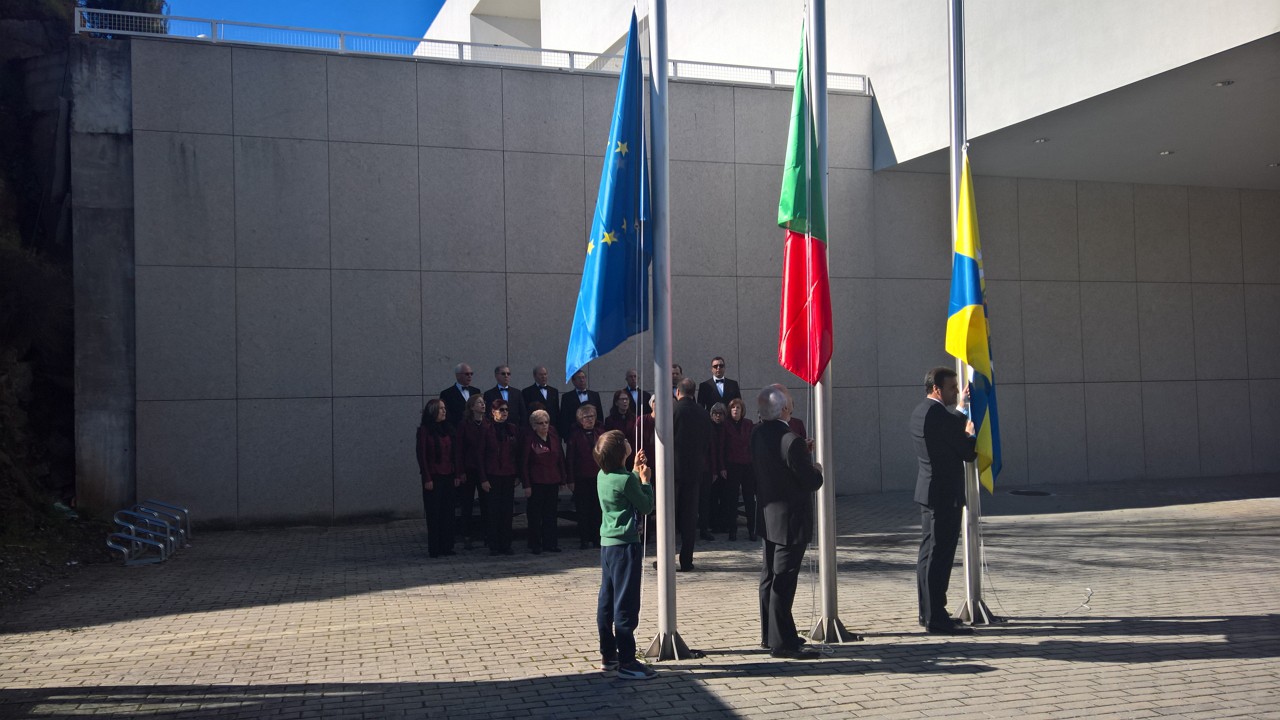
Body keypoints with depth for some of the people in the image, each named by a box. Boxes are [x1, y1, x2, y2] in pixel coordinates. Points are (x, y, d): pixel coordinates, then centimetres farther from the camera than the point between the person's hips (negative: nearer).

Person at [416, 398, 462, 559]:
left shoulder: (448, 429, 9)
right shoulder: (424, 430, -6)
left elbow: (455, 453, 11)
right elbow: (421, 455, -8)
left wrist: (457, 474, 5)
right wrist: (427, 479, -11)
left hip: (448, 476, 5)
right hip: (433, 477, -5)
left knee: (448, 512, 5)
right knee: (434, 513, 1)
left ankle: (446, 546, 12)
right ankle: (434, 549, 7)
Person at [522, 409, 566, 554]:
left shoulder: (554, 437, 7)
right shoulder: (529, 440, -6)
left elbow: (560, 459, 12)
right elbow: (524, 464, -7)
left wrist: (562, 479, 9)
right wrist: (526, 485, -10)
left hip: (553, 482, 4)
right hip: (536, 482, -4)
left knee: (551, 514, 8)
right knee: (535, 515, 1)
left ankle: (550, 543, 15)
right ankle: (535, 545, 9)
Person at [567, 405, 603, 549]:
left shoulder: (599, 434, 9)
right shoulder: (575, 435, -2)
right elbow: (569, 459, -4)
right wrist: (571, 480, -8)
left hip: (598, 477, 3)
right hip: (581, 479, -3)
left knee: (597, 509, 4)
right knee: (582, 510, 3)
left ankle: (596, 538, 13)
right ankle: (584, 540, 10)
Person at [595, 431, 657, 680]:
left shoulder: (603, 475, 7)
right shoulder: (626, 480, -18)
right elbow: (647, 507, -8)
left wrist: (636, 473, 16)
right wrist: (645, 480, 3)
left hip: (607, 543, 9)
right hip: (625, 545, -9)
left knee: (607, 601, 13)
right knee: (626, 604, -4)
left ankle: (608, 655, 23)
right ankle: (627, 662, -1)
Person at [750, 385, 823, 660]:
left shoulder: (757, 434, 1)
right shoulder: (790, 440, -24)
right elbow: (811, 482, -19)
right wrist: (816, 468, 3)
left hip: (768, 514, 9)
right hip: (790, 519, -9)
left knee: (770, 576, 17)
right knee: (784, 580, -3)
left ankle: (769, 635, 28)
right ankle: (782, 642, 3)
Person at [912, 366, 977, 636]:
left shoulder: (920, 412, 11)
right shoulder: (940, 415, -19)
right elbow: (968, 453, -13)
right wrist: (971, 436, 5)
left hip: (929, 492, 11)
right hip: (945, 494, -11)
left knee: (929, 554, 15)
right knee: (939, 556, -7)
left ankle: (928, 613, 24)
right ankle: (936, 619, -3)